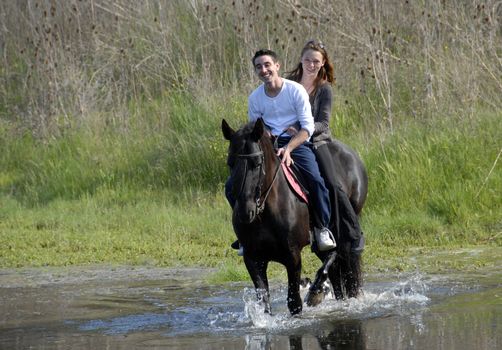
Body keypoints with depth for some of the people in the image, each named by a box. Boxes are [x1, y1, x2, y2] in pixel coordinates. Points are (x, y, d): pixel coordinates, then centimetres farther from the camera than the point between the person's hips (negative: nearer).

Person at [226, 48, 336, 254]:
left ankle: (322, 229, -13)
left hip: (296, 142, -4)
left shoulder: (296, 90, -6)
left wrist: (287, 149, -24)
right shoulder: (255, 98, 6)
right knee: (232, 186, -10)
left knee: (315, 180, -32)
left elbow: (308, 127, -10)